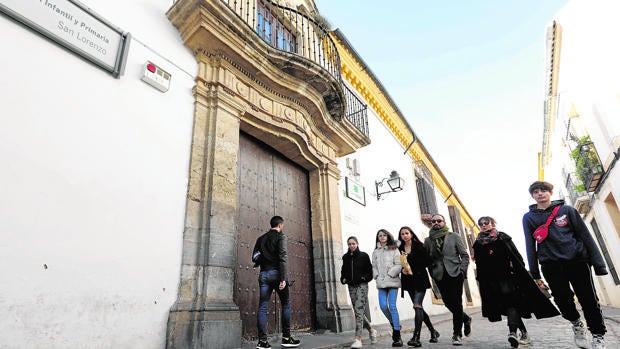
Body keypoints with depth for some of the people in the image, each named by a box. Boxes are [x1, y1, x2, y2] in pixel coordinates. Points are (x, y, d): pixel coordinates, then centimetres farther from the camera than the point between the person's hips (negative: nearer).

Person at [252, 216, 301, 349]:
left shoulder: (261, 238, 15)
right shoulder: (281, 236, -2)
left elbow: (255, 257, 9)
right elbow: (282, 257, -13)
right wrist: (283, 278, -16)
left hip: (263, 274, 5)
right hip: (276, 273, -5)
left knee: (263, 307, 5)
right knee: (286, 304, 7)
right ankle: (286, 338, 8)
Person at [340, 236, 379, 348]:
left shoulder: (364, 256, -2)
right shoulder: (345, 257, 9)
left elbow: (370, 270, 1)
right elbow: (343, 271, 21)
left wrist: (365, 278, -14)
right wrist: (343, 279, 4)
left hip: (362, 285, -5)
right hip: (351, 286, 5)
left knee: (359, 310, -14)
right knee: (358, 311, 9)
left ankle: (358, 339, -12)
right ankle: (371, 330, 33)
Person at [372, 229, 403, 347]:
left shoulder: (394, 249, 3)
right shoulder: (375, 252, 15)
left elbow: (398, 265, -4)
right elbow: (374, 266, 17)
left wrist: (390, 274, -11)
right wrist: (377, 275, 2)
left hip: (392, 281, -3)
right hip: (381, 283, 4)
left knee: (392, 306, -9)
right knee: (383, 305, -7)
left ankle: (397, 335, -2)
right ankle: (394, 325, 20)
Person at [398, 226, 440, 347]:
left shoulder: (419, 246, -3)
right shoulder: (400, 249, 8)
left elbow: (427, 261, -7)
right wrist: (402, 269, -9)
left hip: (420, 279, -5)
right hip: (408, 281, 5)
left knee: (417, 306, -15)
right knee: (419, 308, 12)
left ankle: (416, 337, -15)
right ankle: (433, 331, 30)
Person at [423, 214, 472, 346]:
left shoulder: (454, 237, 5)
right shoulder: (428, 240, 9)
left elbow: (464, 255, 4)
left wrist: (462, 270, -5)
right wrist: (432, 273, 0)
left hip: (455, 273, -2)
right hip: (440, 276, 2)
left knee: (456, 303, -2)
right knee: (448, 302, 4)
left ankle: (457, 335, 9)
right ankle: (465, 318, 33)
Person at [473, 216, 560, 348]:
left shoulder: (503, 237, 7)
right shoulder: (478, 244, 12)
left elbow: (516, 255, 3)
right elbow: (479, 265, 11)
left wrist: (520, 272, -7)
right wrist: (481, 282, 6)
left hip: (508, 276, -2)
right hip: (492, 279, 2)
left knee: (510, 302, -15)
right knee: (509, 303, 0)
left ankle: (513, 332, -22)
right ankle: (524, 333, 9)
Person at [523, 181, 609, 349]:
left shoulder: (567, 210, 7)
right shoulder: (529, 217, 7)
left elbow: (585, 235, 5)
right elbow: (530, 246, 8)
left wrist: (598, 262, -1)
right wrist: (534, 273, 5)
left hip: (577, 260, 0)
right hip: (551, 265, 1)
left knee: (589, 300, 2)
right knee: (562, 300, 1)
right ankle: (576, 323, 31)